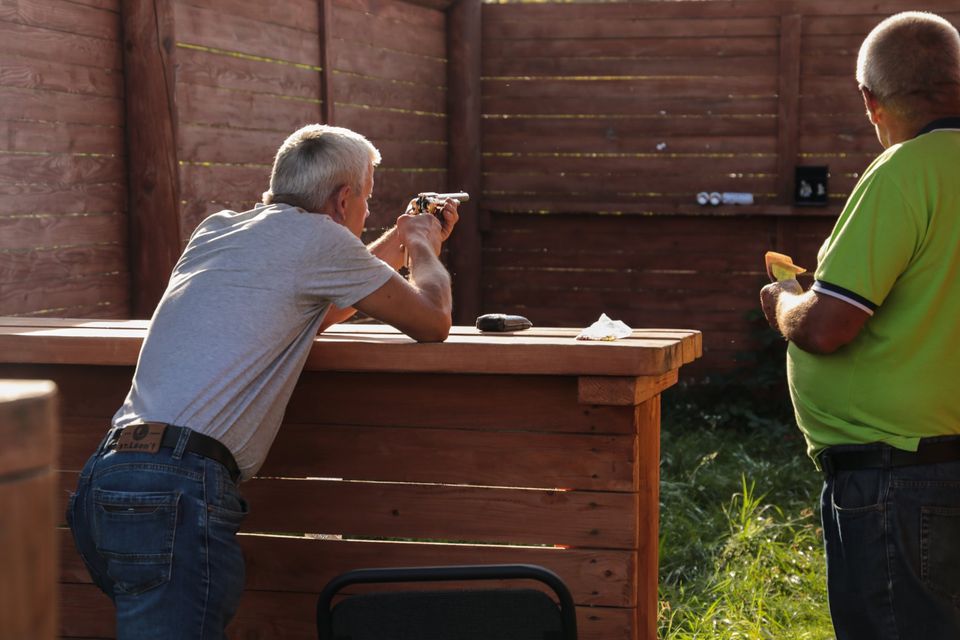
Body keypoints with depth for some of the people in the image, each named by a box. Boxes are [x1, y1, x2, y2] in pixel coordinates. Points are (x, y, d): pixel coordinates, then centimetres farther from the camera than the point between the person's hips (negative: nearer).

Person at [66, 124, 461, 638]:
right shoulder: (316, 236, -1)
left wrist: (400, 241, 45)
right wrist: (423, 248, 30)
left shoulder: (217, 229, 22)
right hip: (174, 493, -9)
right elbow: (432, 322, 9)